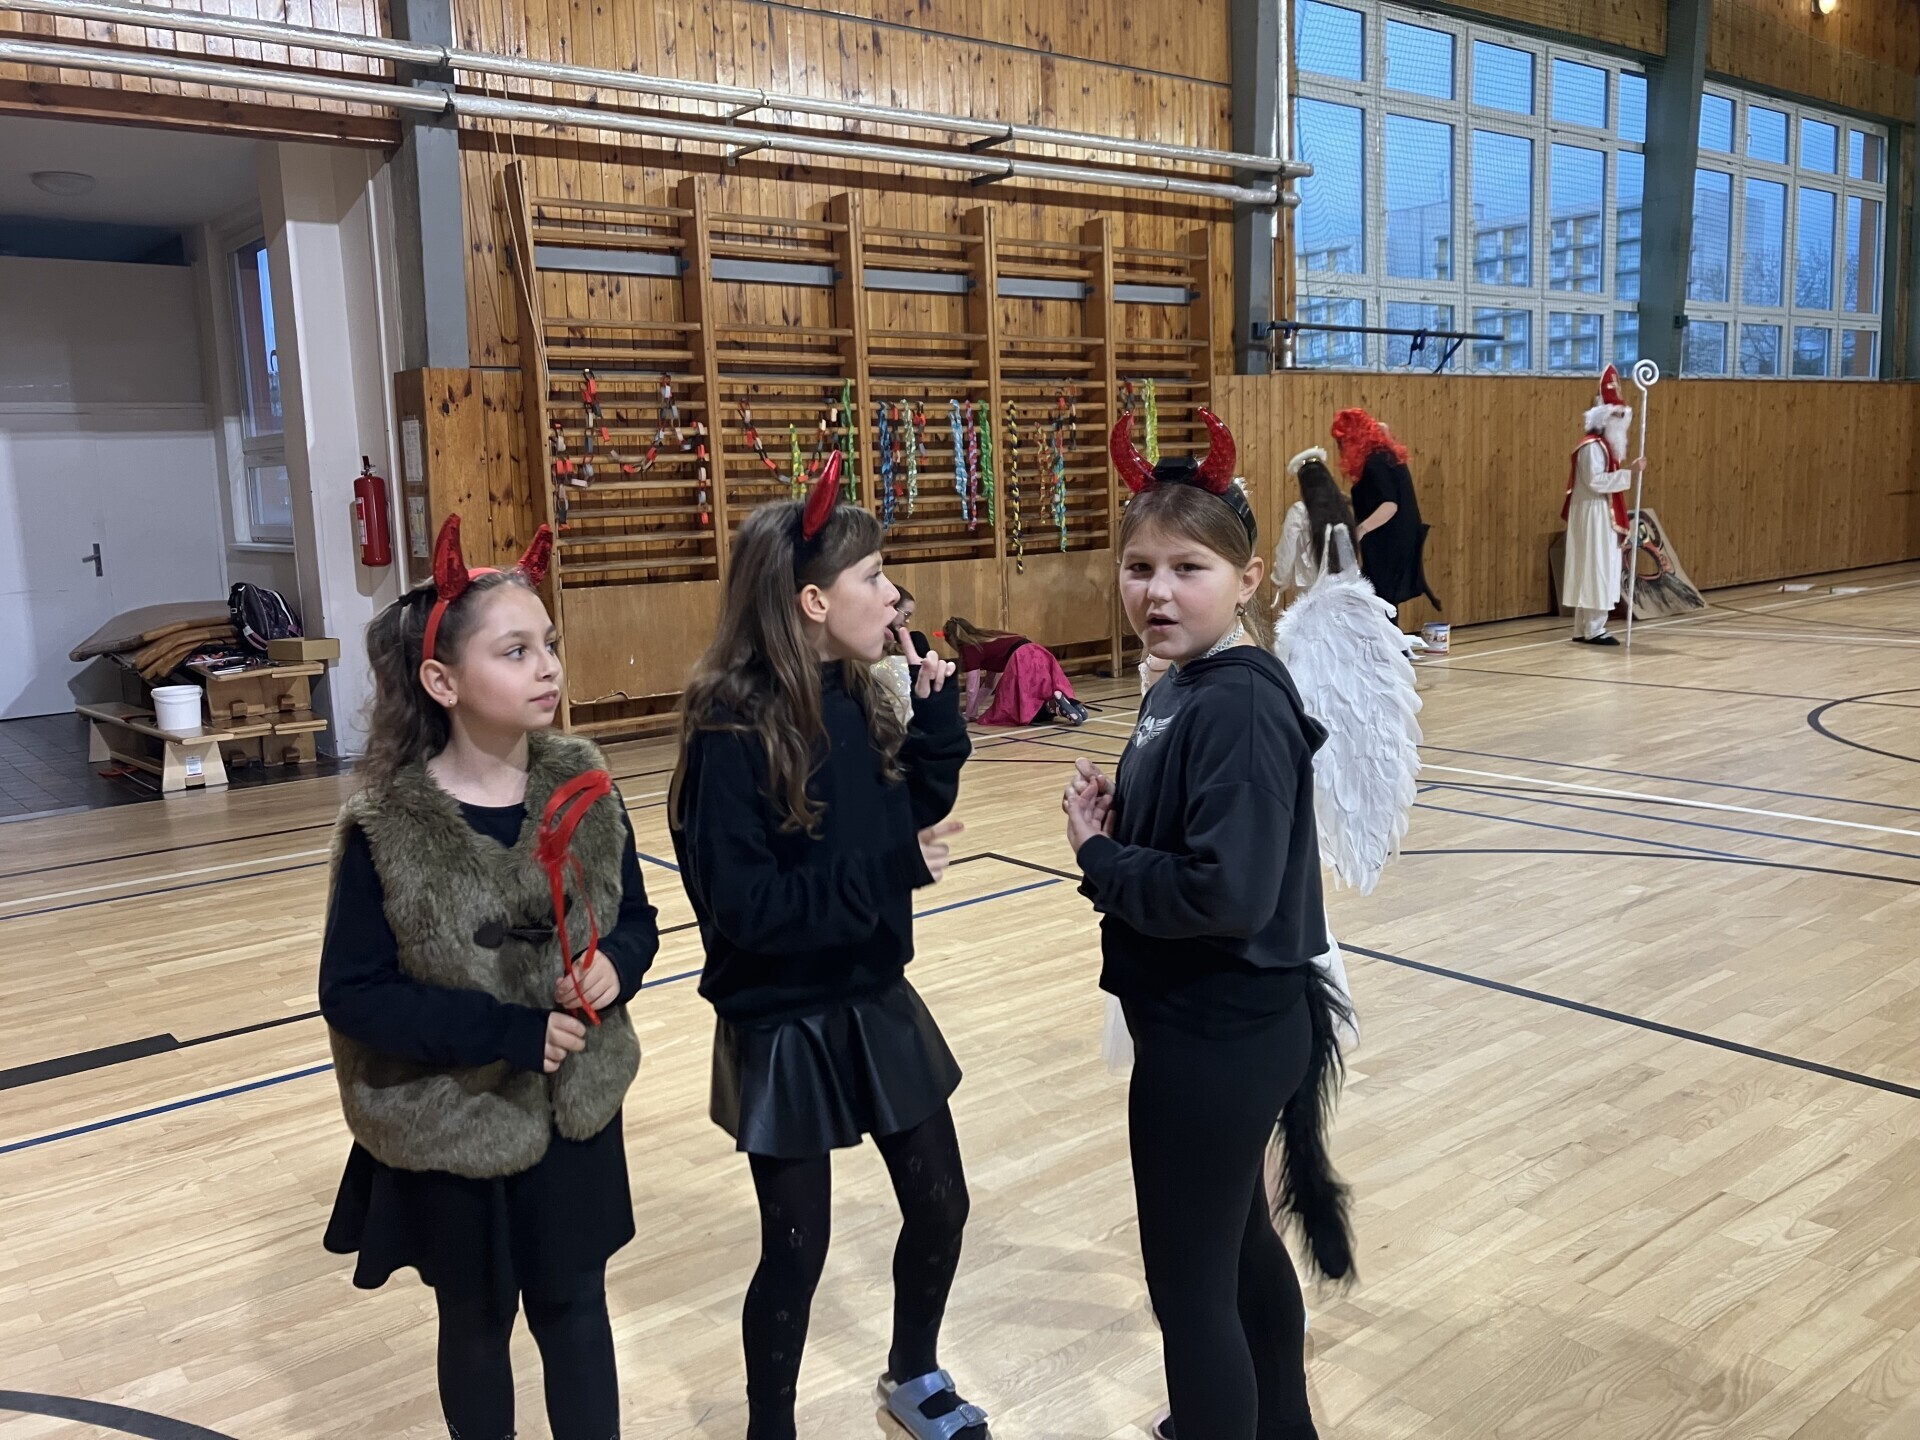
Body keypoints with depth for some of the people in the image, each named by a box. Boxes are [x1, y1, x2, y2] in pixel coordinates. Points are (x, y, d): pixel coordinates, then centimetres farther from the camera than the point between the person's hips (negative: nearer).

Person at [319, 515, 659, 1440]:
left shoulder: (582, 788, -9)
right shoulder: (387, 828, -18)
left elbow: (637, 923, 2)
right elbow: (351, 994, -16)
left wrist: (615, 966, -20)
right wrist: (506, 1030, -25)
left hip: (576, 1113, 3)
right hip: (454, 1129, -2)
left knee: (574, 1307, 18)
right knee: (477, 1321, 19)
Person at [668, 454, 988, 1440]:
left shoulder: (856, 702, -1)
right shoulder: (732, 732, -22)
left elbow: (915, 828, 5)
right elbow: (744, 908, -24)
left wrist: (936, 714, -6)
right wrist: (889, 872, -27)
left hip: (876, 1005, 7)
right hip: (784, 1028, -7)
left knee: (939, 1205, 19)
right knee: (796, 1248, 10)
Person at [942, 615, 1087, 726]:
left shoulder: (970, 649, 8)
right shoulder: (987, 642, 34)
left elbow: (972, 688, 11)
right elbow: (989, 684, 40)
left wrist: (970, 715, 25)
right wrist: (975, 708, 45)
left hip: (1021, 660, -9)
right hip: (1037, 654, 9)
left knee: (1006, 713, 0)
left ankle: (1052, 706, -21)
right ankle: (1071, 703, -9)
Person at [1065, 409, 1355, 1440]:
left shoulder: (1241, 708, -23)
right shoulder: (1180, 687, 6)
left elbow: (1225, 893, -30)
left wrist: (1097, 856, -17)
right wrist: (1115, 821, -6)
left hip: (1218, 1035, -10)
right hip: (1218, 1023, 10)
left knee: (1188, 1286, 6)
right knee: (1242, 1246, 27)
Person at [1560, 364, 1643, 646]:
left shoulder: (1606, 445, 16)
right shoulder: (1592, 446, -15)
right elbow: (1595, 482, -25)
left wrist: (1626, 471, 9)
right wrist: (1628, 472, -24)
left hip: (1604, 515, 10)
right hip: (1593, 515, -10)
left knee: (1599, 570, 10)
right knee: (1596, 570, -8)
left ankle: (1583, 629, 13)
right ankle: (1593, 630, -4)